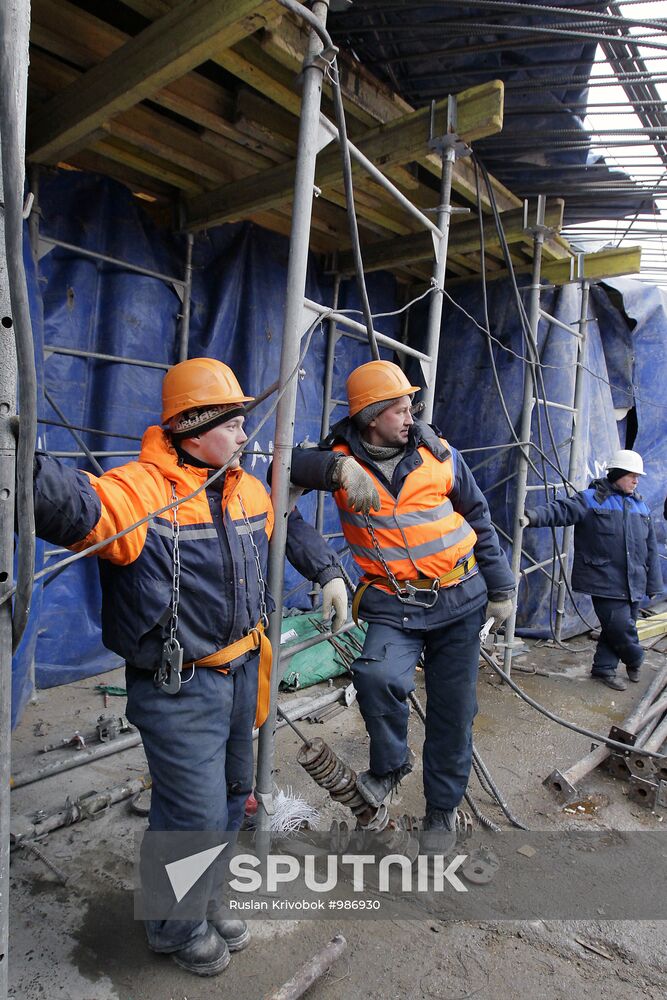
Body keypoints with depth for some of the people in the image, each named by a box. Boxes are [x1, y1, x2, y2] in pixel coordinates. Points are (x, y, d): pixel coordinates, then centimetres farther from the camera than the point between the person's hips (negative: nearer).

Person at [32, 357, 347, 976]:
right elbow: (79, 506, -44)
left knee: (230, 794, 22)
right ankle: (174, 927, 38)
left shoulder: (246, 489, 3)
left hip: (240, 672, 8)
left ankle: (204, 903, 49)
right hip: (179, 689, -7)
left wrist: (328, 572, 18)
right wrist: (29, 471, -64)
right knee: (196, 815, 5)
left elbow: (291, 524, 22)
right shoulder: (143, 489, -22)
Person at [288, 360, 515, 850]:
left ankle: (443, 809, 35)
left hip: (460, 599, 2)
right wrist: (336, 468, -33)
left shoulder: (438, 453, 0)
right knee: (378, 676, -29)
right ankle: (391, 763, 4)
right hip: (394, 606, -2)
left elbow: (479, 519, 9)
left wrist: (500, 587, 9)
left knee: (454, 710, 10)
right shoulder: (343, 457, -5)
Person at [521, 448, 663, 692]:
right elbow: (561, 510, -16)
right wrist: (533, 517, -35)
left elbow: (651, 548, 18)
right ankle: (635, 660, 25)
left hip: (633, 584, 6)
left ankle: (603, 669, 28)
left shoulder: (640, 506, 15)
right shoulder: (590, 499, -3)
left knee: (620, 627, 11)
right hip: (605, 581, -6)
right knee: (621, 627, -6)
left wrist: (654, 584, 17)